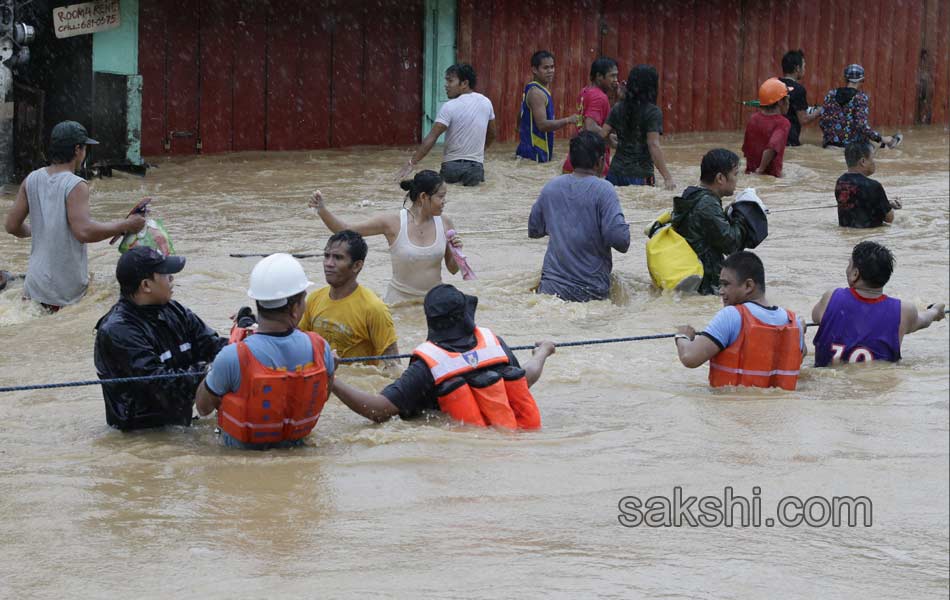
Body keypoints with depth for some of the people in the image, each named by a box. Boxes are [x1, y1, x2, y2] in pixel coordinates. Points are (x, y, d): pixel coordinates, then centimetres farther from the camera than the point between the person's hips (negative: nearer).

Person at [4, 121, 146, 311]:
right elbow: (84, 232, -27)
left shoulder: (32, 180, 2)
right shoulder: (76, 186, -16)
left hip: (36, 283, 6)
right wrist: (125, 226, -16)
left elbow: (12, 226, 5)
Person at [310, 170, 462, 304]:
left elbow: (453, 269, 8)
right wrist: (322, 209, -21)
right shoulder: (394, 223, -11)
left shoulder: (444, 224, -3)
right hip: (399, 300, -3)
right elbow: (345, 230, -7)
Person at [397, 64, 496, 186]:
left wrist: (411, 163, -15)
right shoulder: (486, 103, 4)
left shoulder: (450, 107, -12)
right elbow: (491, 135, 17)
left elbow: (431, 138, -16)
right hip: (476, 168, 4)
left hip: (453, 166, -3)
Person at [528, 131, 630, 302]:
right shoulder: (603, 190, -10)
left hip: (553, 286, 4)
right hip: (591, 291, -4)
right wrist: (625, 228, 6)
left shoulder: (550, 187, 5)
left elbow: (533, 231, 17)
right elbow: (619, 239, -17)